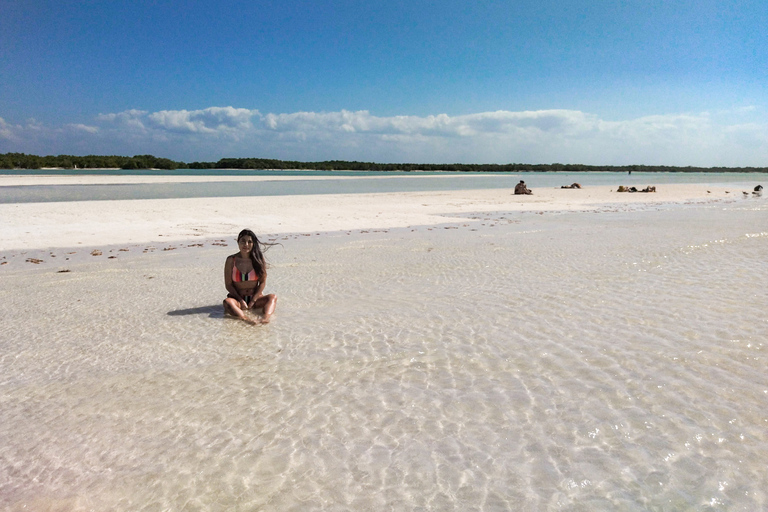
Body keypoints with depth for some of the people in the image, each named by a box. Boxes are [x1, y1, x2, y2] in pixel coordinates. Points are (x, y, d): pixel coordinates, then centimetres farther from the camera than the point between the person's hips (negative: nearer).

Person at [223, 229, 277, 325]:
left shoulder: (259, 259, -1)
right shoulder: (231, 260, -3)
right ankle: (247, 319, -56)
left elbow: (263, 282, -1)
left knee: (273, 297, -24)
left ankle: (266, 317, -53)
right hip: (237, 298, -1)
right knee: (227, 302, -33)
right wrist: (241, 300, -13)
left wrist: (253, 300, -10)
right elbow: (228, 285, -3)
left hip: (255, 298, 2)